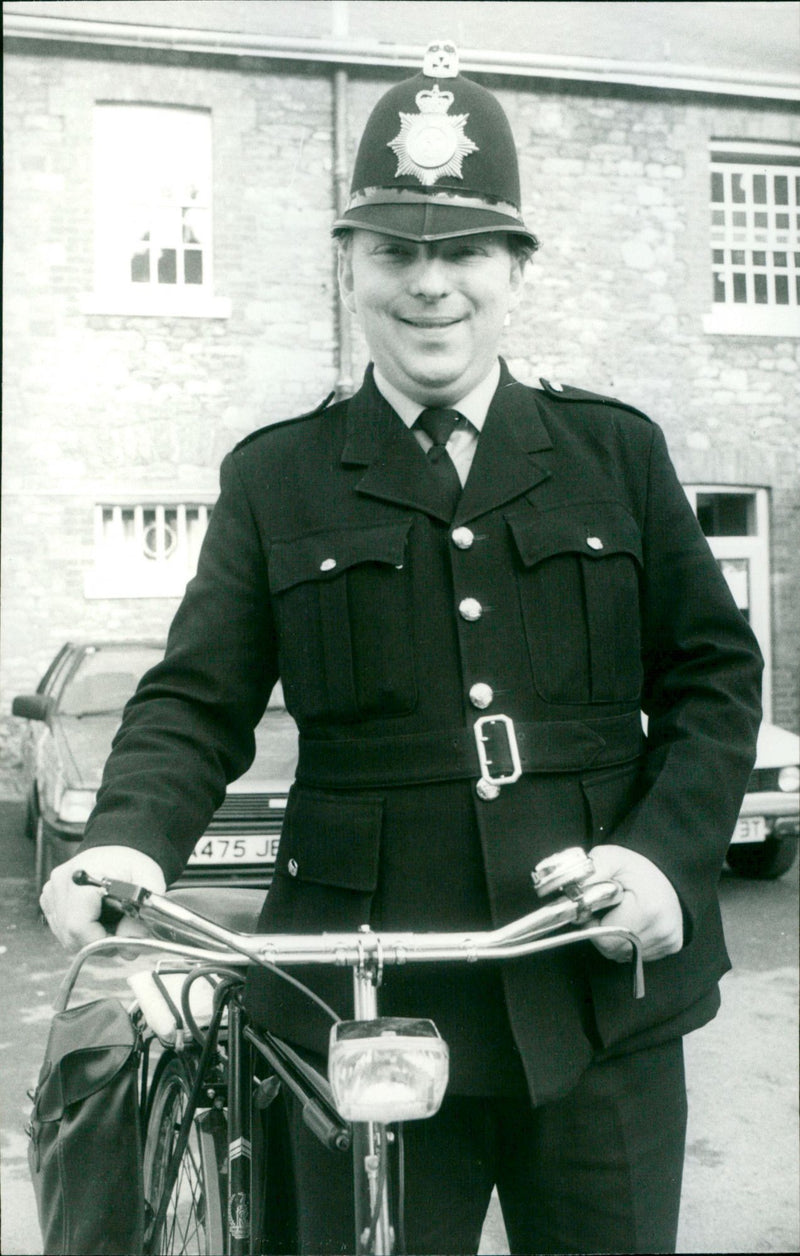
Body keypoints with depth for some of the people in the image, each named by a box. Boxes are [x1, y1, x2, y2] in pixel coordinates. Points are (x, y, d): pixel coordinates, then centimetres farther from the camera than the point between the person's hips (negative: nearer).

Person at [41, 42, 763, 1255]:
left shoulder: (618, 450, 6)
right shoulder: (275, 478, 4)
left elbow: (714, 672, 6)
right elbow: (197, 701, 1)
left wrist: (666, 849, -10)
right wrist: (127, 838, -19)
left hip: (608, 997, 1)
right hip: (367, 1009, -1)